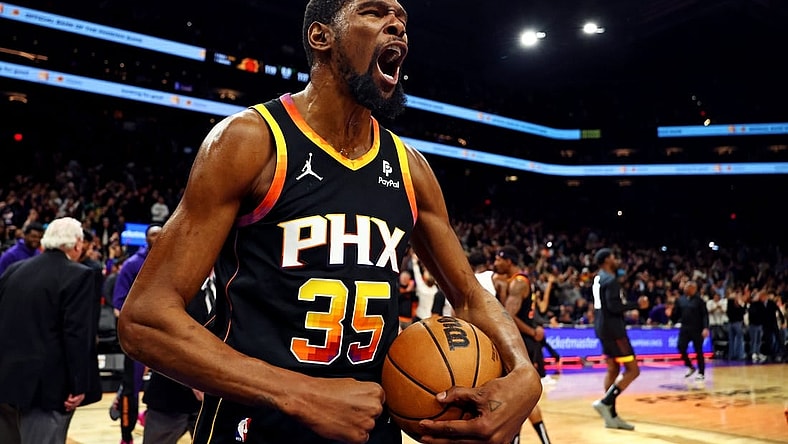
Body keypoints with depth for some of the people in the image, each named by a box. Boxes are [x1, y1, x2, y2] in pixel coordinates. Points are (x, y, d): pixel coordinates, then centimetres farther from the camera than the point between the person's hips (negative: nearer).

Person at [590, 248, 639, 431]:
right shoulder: (611, 280, -15)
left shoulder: (599, 278, 14)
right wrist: (636, 304, -14)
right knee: (632, 370, -5)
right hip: (613, 328, -10)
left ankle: (611, 415, 14)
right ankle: (605, 402, -12)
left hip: (602, 327, 10)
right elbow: (614, 306, -24)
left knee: (613, 370, 13)